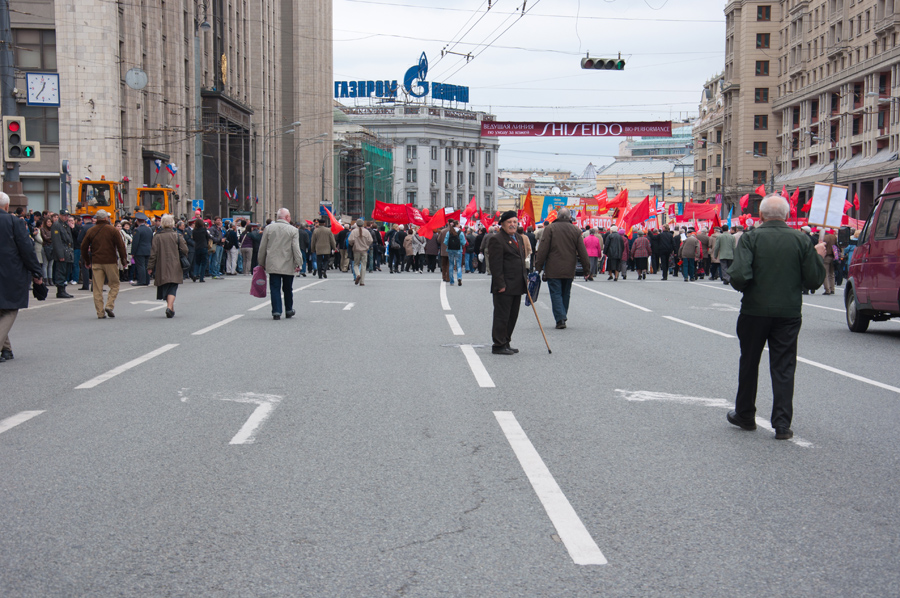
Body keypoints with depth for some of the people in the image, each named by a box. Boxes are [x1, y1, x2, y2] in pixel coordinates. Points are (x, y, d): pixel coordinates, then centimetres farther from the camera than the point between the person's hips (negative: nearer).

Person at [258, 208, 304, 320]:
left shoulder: (268, 228, 3)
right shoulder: (293, 230, -5)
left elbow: (262, 248, 6)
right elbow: (296, 249, -9)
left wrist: (262, 263, 14)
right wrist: (298, 263, -3)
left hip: (272, 265, 1)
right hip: (288, 266, -1)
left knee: (275, 289, 1)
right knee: (288, 289, 14)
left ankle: (276, 312, -7)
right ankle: (289, 311, 24)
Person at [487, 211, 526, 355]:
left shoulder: (519, 239, 17)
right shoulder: (496, 239, -11)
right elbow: (496, 265, -16)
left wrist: (525, 282, 19)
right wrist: (500, 285, -20)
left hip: (517, 287, 9)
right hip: (504, 287, -9)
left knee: (512, 316, 13)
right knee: (502, 316, -3)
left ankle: (505, 343, 21)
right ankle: (498, 346, 4)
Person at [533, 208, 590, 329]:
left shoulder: (550, 228, -4)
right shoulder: (575, 230, 5)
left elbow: (543, 250, -7)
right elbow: (582, 252, 5)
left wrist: (538, 267, -3)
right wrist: (586, 269, 10)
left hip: (553, 270, -3)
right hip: (569, 270, 3)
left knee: (556, 294, -1)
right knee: (565, 294, 15)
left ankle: (560, 319, -12)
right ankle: (563, 318, 22)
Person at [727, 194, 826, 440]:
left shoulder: (750, 238, -8)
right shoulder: (801, 240, -3)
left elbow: (739, 276, -19)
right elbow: (814, 280, -2)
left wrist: (741, 286, 3)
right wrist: (818, 256, 15)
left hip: (754, 311, -1)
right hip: (789, 314, 1)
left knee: (749, 364, 14)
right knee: (784, 368, 5)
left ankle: (745, 415, 27)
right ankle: (782, 424, 1)